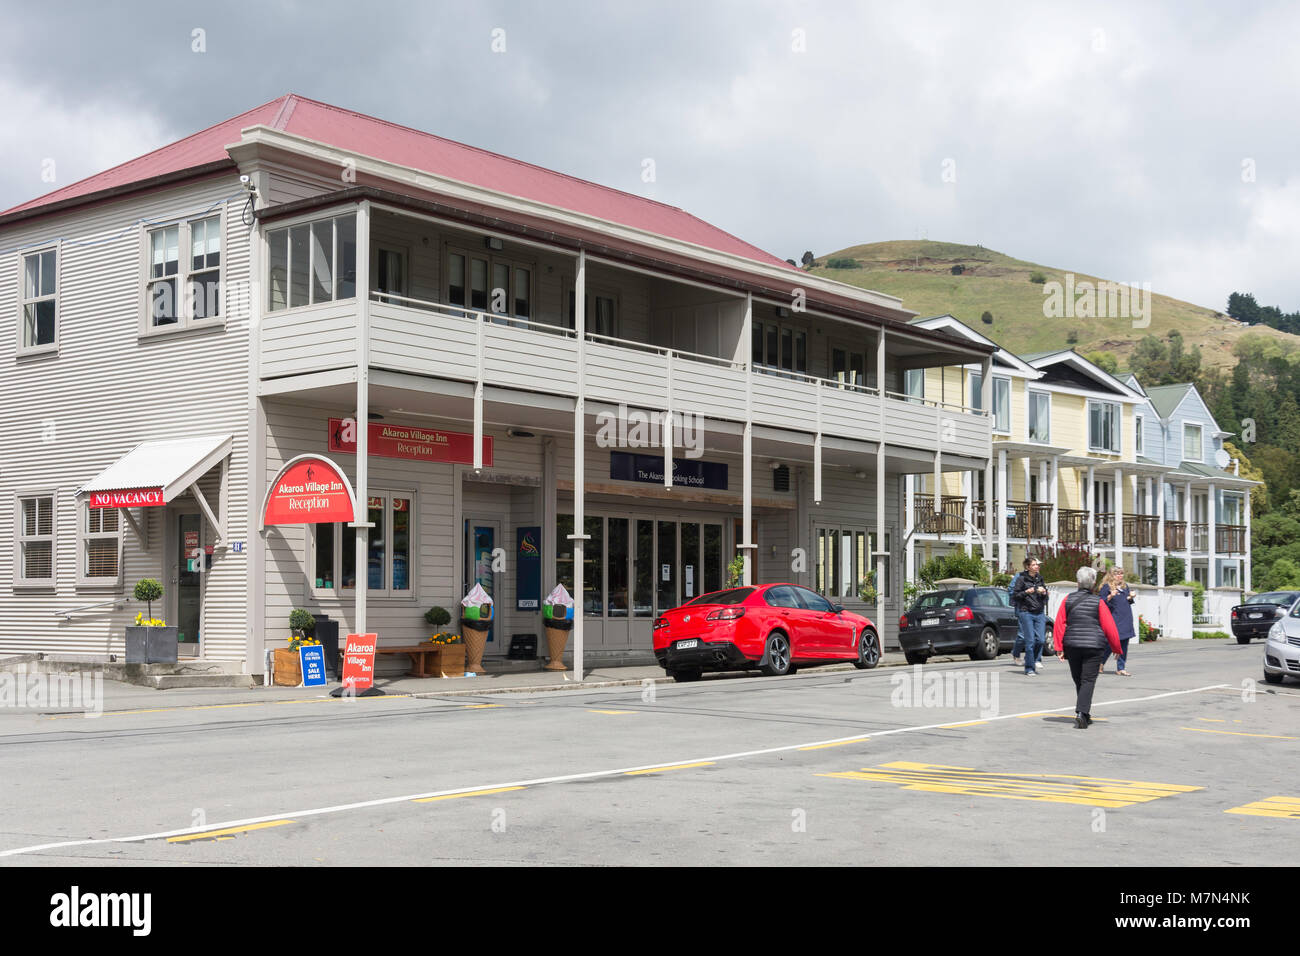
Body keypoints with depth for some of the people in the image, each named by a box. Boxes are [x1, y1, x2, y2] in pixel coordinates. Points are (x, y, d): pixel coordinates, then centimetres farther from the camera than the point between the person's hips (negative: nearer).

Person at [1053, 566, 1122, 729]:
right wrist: (1116, 648, 8)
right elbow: (1109, 627, -3)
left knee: (1078, 680, 15)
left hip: (1072, 646, 3)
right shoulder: (1098, 602, -3)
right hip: (1093, 646, -3)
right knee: (1088, 681, -3)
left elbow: (1059, 625, -1)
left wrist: (1059, 648, 1)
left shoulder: (1068, 600, 3)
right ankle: (1081, 713, -19)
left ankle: (1084, 715, 23)